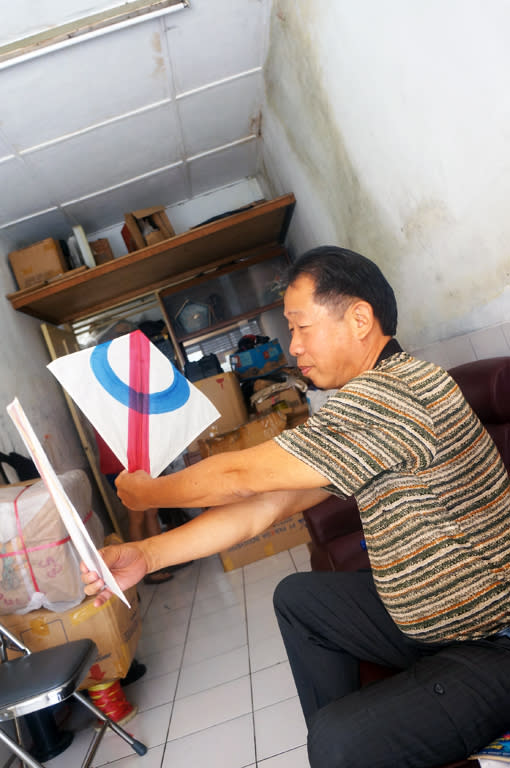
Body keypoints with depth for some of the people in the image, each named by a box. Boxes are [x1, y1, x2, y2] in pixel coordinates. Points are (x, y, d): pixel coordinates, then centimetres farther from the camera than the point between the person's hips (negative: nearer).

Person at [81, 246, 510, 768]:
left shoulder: (393, 391, -28)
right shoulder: (361, 407, 3)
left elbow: (240, 476, -24)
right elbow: (262, 507, -1)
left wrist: (147, 492, -5)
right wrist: (146, 555, -6)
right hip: (432, 618, 9)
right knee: (296, 597, 15)